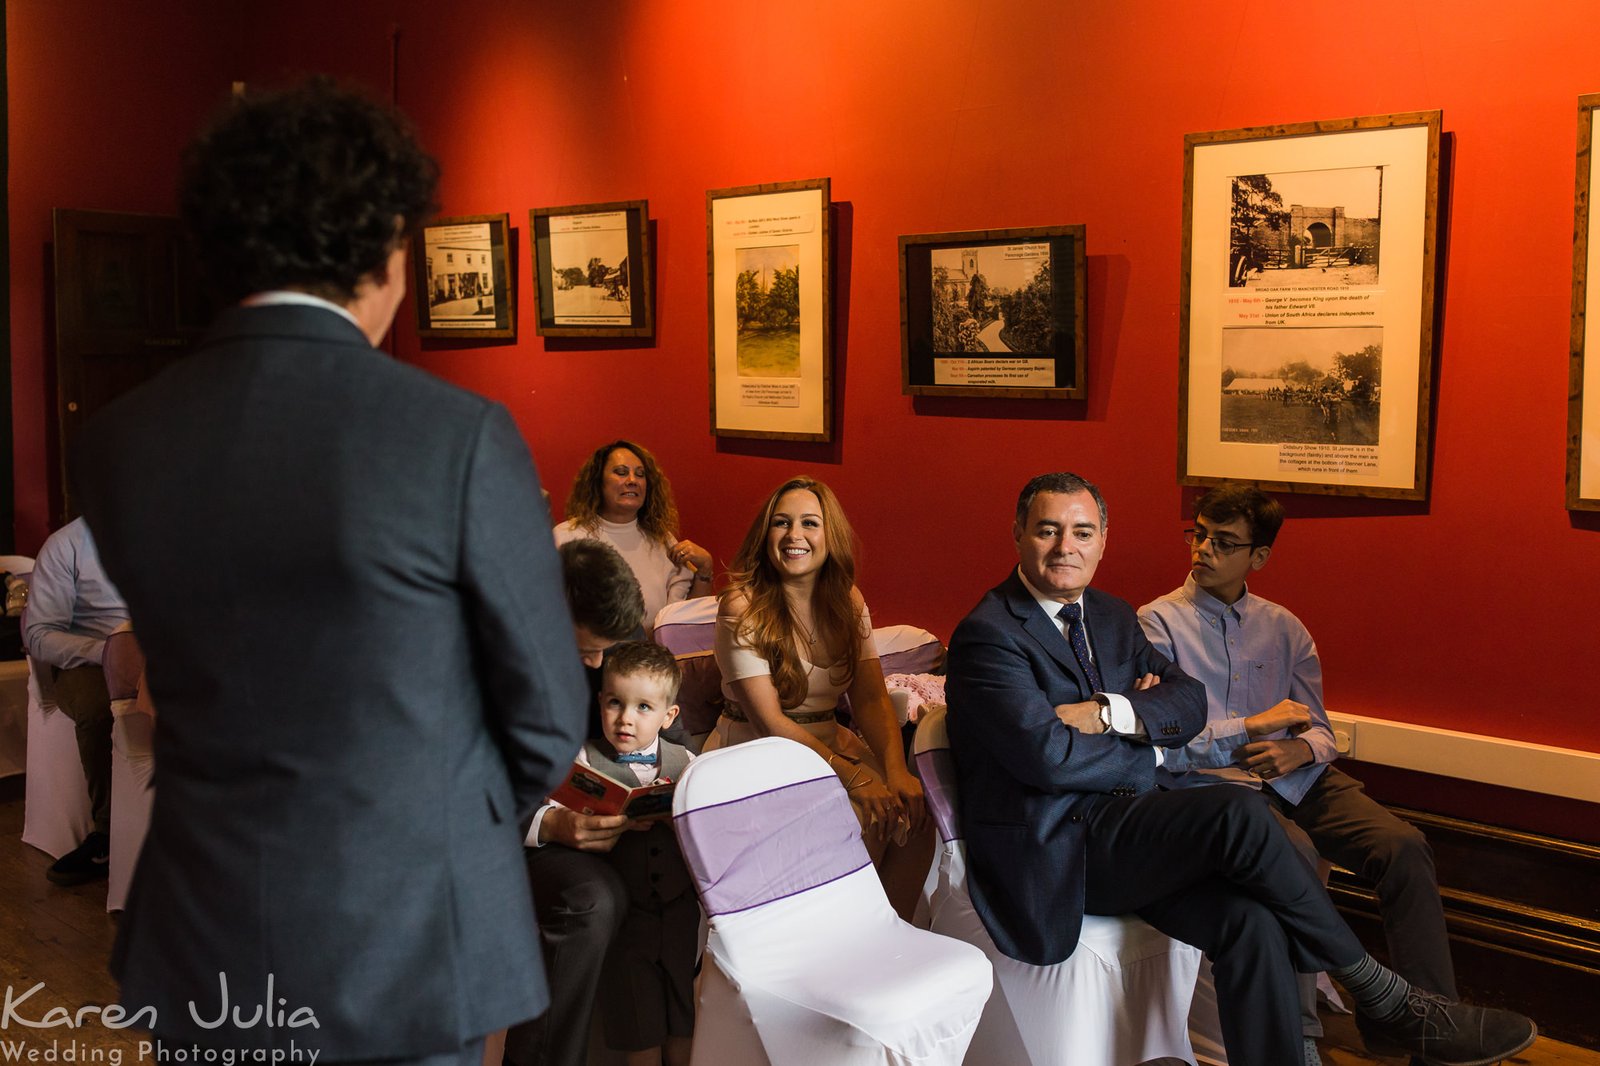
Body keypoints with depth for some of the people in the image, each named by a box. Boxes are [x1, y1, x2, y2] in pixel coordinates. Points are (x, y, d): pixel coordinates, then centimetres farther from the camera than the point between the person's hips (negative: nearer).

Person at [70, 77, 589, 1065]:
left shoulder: (118, 442, -5)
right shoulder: (464, 437, -18)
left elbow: (175, 676, 5)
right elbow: (549, 716, -10)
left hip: (205, 959, 4)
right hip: (407, 947, -3)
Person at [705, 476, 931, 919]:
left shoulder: (848, 601, 5)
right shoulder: (742, 607, -12)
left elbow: (871, 699, -2)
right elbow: (769, 720, -17)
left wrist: (897, 771, -21)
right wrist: (854, 778, -24)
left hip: (829, 744, 5)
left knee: (911, 817, -20)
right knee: (861, 823, -28)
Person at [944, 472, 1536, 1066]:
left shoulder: (1111, 616, 17)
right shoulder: (986, 636, -9)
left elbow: (1188, 699, 6)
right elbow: (1048, 754, -19)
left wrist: (1115, 714, -13)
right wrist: (1149, 754, -5)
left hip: (1125, 829, 7)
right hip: (1053, 853, -7)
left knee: (1250, 922, -21)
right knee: (1238, 814, -25)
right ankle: (1383, 1002, -11)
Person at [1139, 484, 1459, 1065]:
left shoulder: (1283, 629, 17)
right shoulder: (1158, 623, 2)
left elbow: (1317, 729, 16)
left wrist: (1300, 750, -9)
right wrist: (1256, 725, -7)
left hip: (1296, 778, 5)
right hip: (1215, 783, -5)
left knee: (1405, 845, -20)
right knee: (1294, 853, -35)